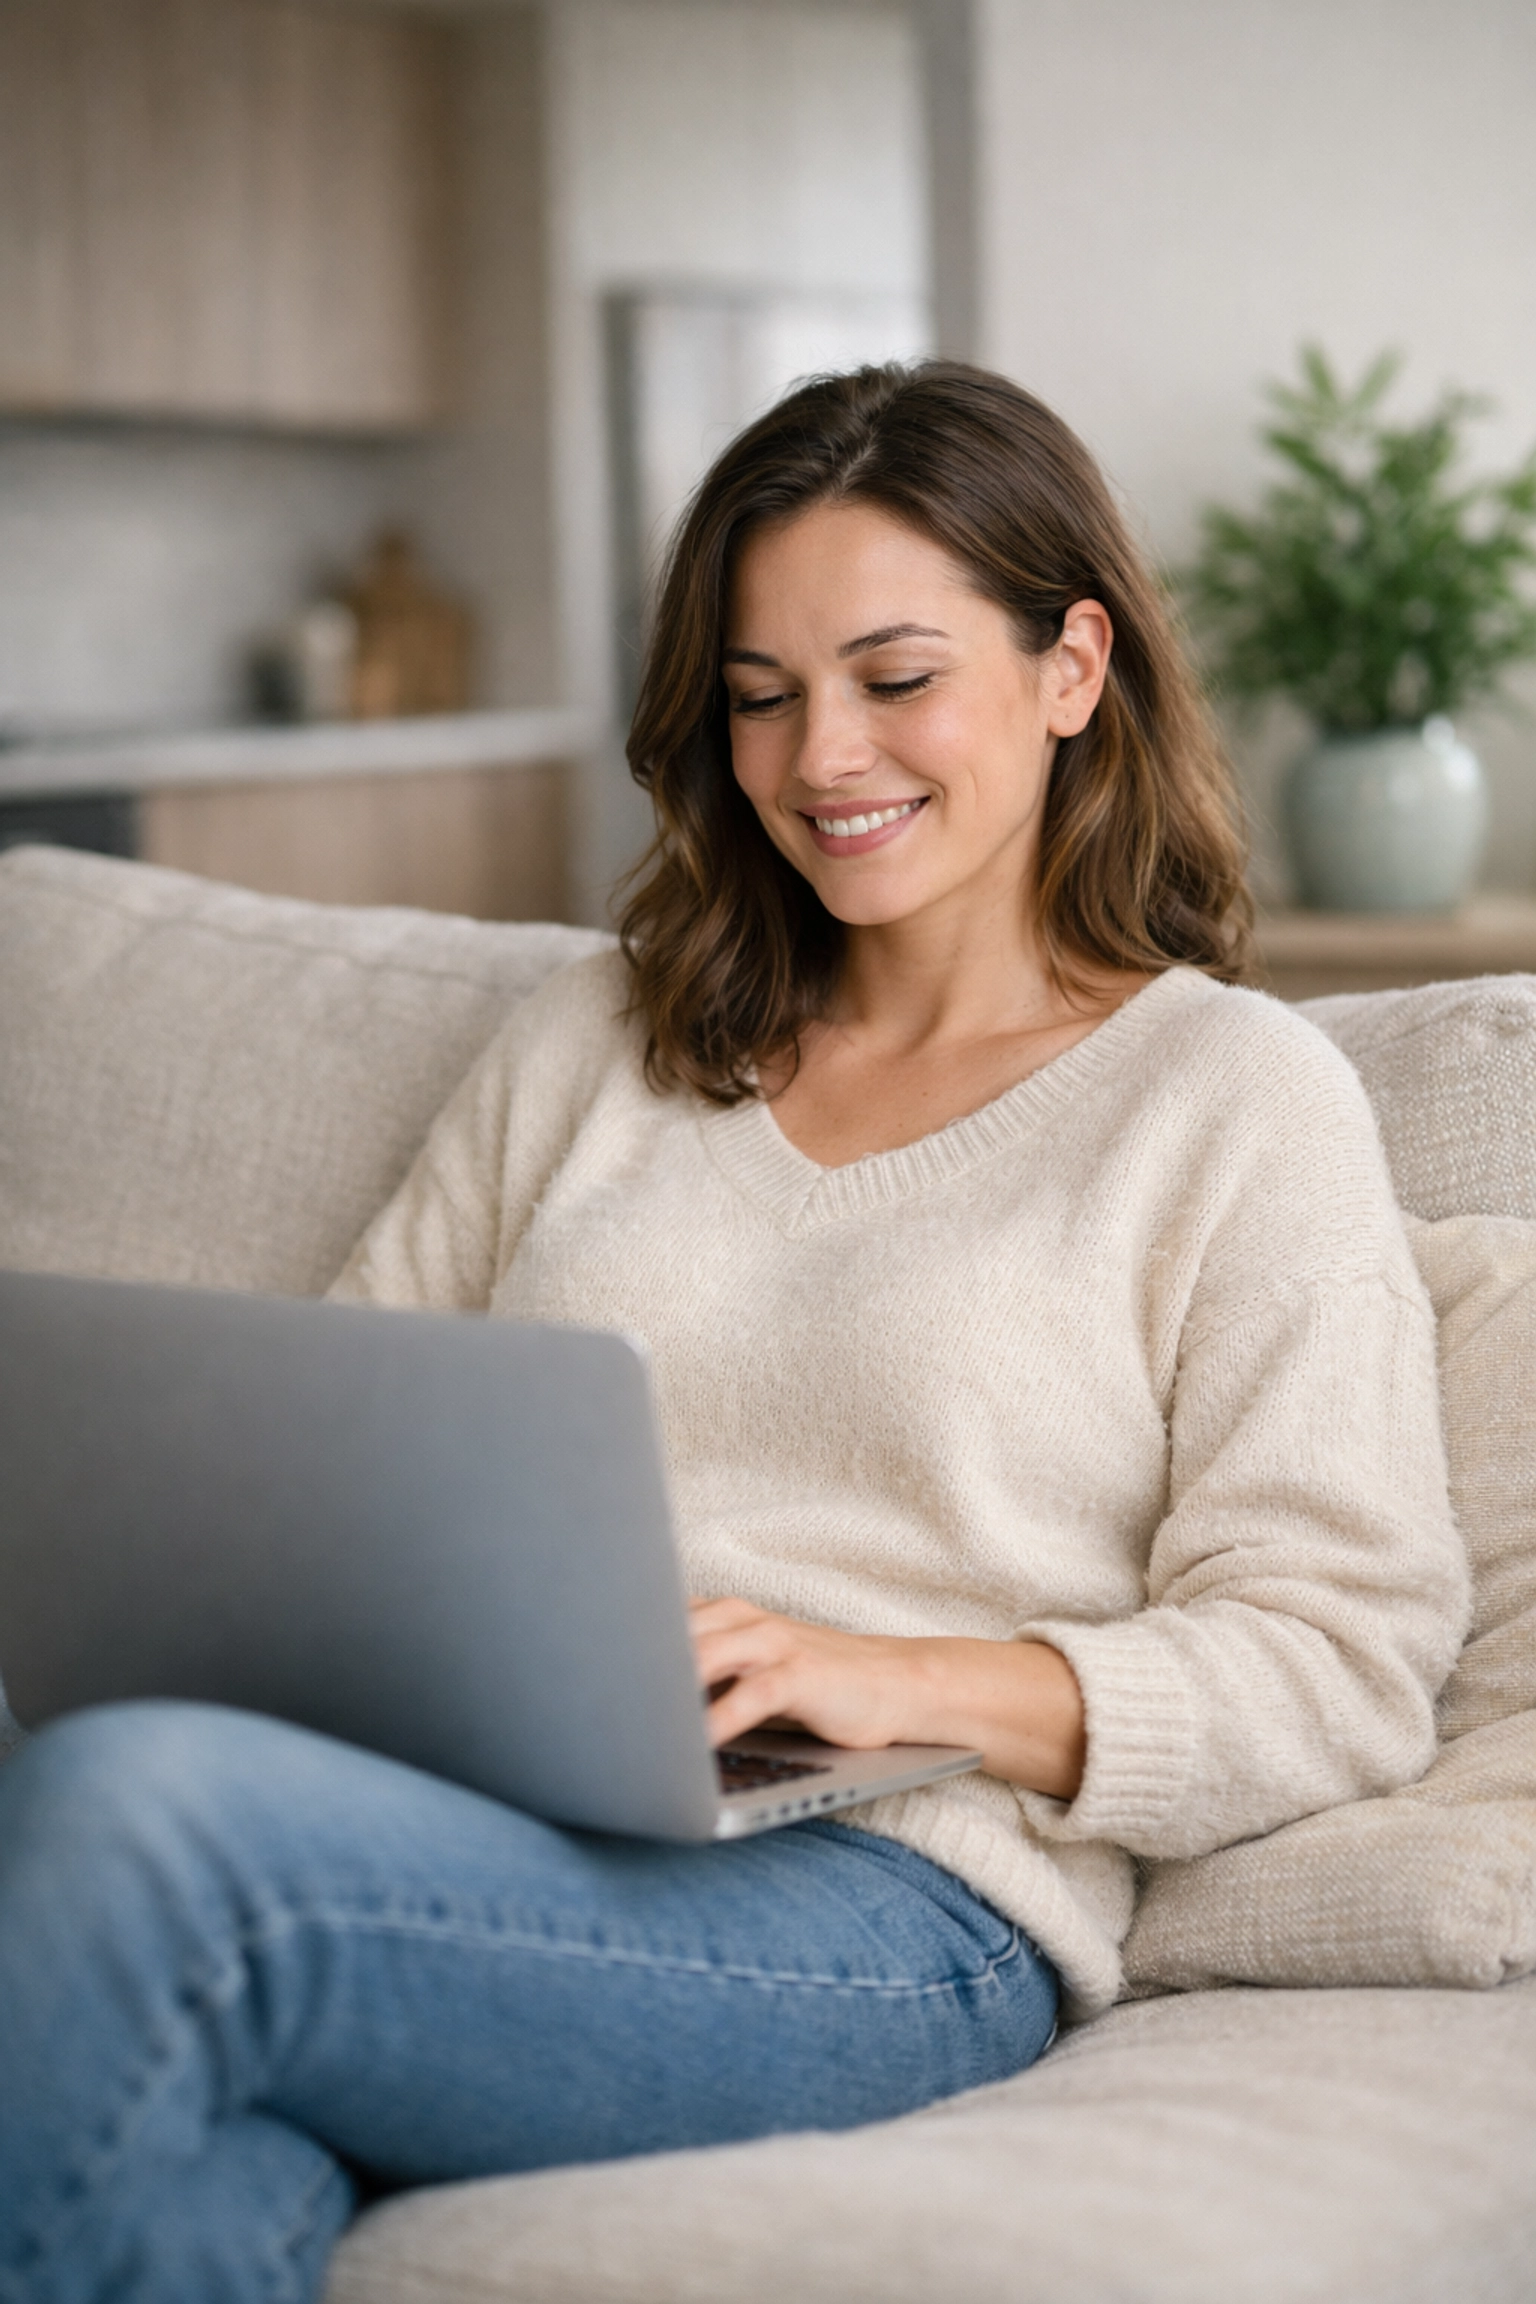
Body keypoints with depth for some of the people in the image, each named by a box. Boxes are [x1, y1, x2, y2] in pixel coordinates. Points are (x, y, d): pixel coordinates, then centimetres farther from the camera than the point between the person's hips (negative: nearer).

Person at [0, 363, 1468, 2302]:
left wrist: (899, 1679, -13)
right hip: (468, 1820, 4)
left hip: (891, 1906, -3)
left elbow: (1340, 1663, 2)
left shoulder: (1237, 1098, 10)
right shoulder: (593, 1040, 26)